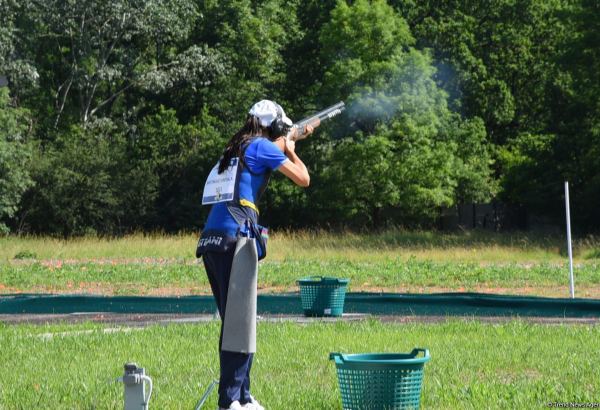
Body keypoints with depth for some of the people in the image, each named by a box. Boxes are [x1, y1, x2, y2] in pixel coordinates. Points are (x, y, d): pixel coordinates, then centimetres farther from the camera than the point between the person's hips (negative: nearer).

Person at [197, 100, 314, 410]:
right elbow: (303, 179, 4)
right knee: (239, 322, -8)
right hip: (235, 239, -8)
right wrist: (291, 150, 21)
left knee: (234, 320, 14)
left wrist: (293, 139, 53)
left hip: (211, 241, 8)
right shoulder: (262, 146, 1)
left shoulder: (236, 148, 23)